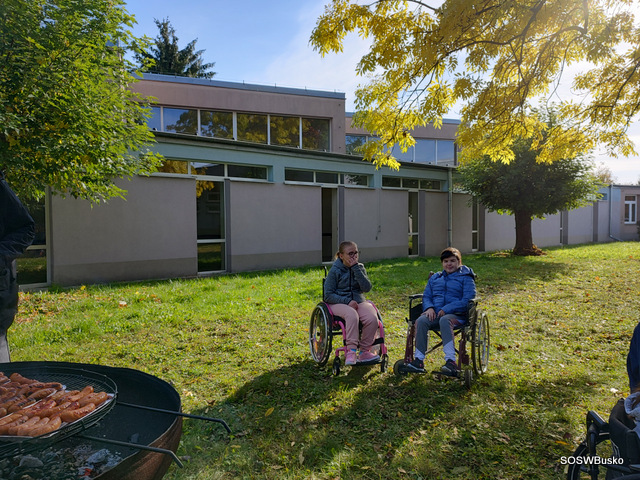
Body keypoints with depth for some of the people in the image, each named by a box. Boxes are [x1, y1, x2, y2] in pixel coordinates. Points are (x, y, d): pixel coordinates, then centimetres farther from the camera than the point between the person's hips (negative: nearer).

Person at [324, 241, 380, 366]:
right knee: (352, 315, -37)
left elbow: (367, 288, -8)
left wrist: (356, 268, -13)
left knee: (373, 318, -27)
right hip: (339, 303, -4)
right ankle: (351, 351, -34)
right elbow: (328, 295, -5)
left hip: (359, 301, 4)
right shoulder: (335, 270, -3)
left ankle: (364, 351, -15)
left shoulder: (359, 267, 8)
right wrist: (347, 301, -17)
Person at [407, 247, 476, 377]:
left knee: (444, 320, -39)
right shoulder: (435, 278, 24)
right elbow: (426, 296, 19)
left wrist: (446, 309, -14)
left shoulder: (466, 278, 9)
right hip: (435, 314, 4)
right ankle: (419, 360, -29)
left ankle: (451, 361, -44)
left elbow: (467, 300, -3)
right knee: (421, 321, -29)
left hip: (456, 315, -4)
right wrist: (429, 307, -6)